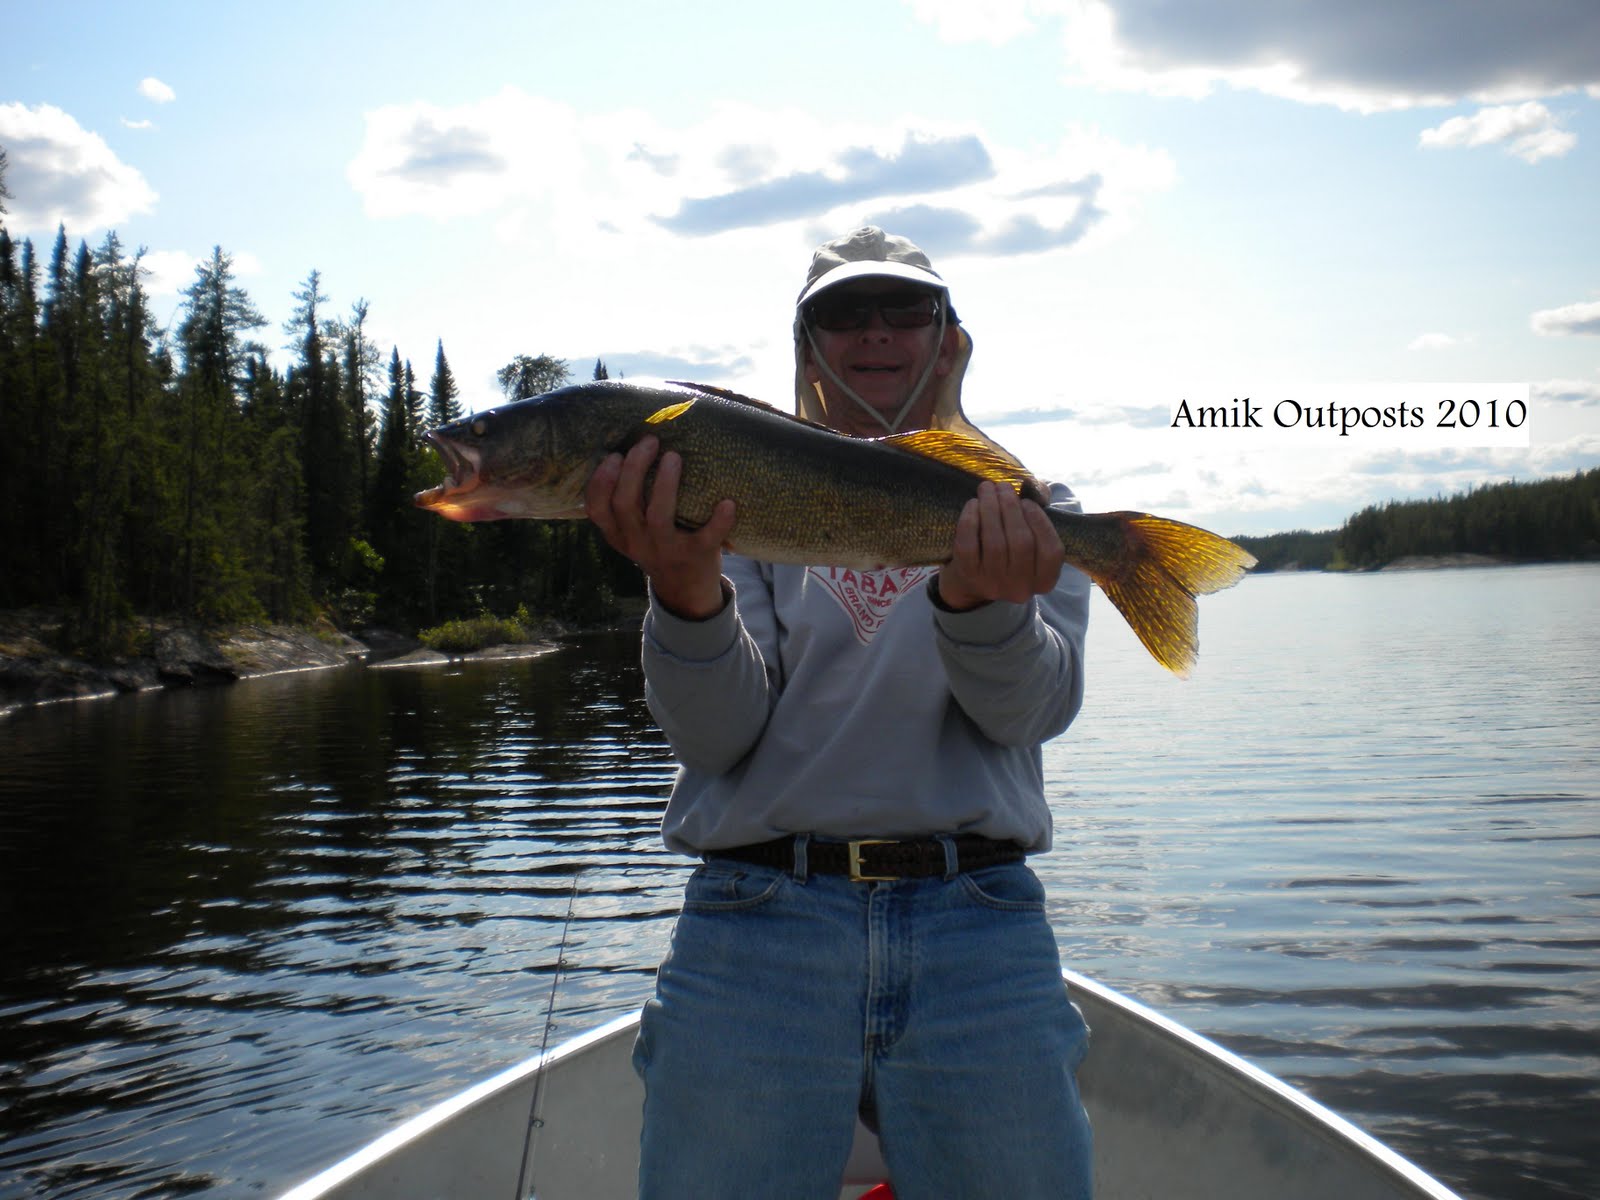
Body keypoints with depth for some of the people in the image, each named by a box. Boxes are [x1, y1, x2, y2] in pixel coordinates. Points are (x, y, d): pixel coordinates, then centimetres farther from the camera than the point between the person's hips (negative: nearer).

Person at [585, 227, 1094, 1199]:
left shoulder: (1024, 508, 12)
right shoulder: (745, 499, 10)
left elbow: (1031, 709, -4)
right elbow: (719, 735, -2)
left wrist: (980, 598, -25)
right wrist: (687, 590, -22)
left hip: (979, 925, 1)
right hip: (759, 918, 0)